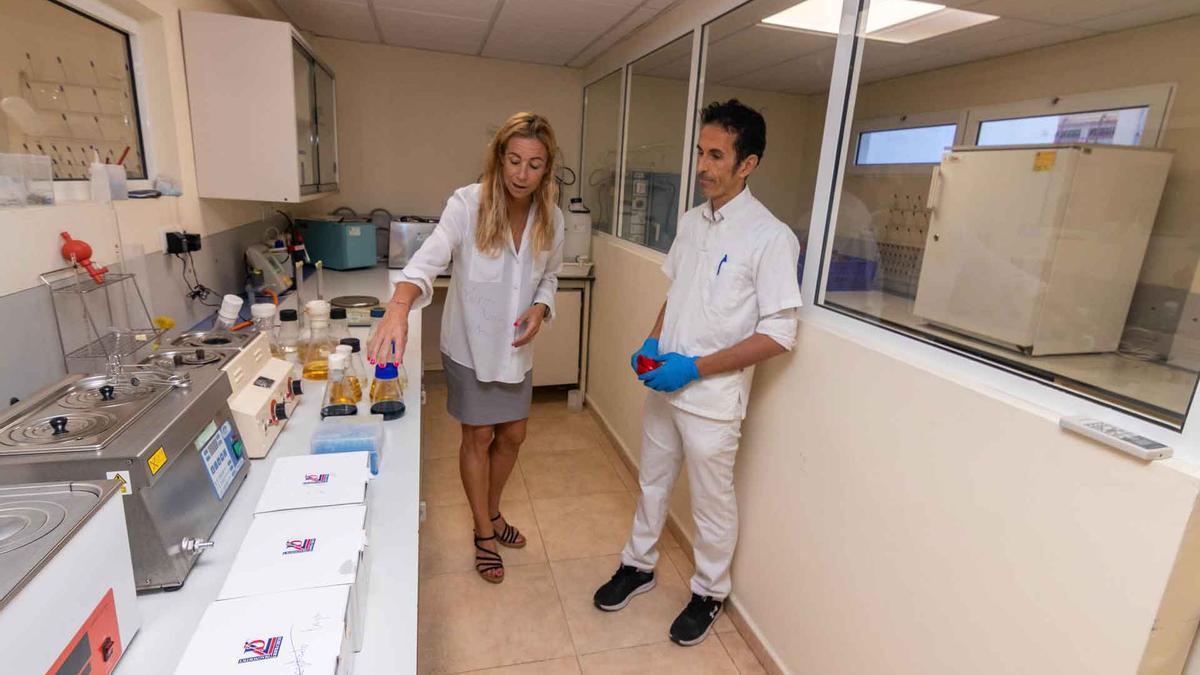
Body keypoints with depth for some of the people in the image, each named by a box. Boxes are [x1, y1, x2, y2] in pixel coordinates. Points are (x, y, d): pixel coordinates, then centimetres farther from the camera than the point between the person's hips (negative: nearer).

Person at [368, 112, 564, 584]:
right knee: (478, 438, 10)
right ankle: (484, 533, 33)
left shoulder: (550, 218, -6)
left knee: (512, 436, 16)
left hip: (515, 346, 5)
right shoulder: (468, 204, -21)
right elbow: (428, 260, -34)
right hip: (470, 345, -4)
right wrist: (398, 309, -53)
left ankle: (492, 511, 44)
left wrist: (540, 308, -14)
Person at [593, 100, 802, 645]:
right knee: (652, 482, 22)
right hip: (665, 385, 6)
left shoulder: (770, 237, -17)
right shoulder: (691, 221, 5)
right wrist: (653, 342, -1)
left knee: (711, 503, 13)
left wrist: (695, 368, -21)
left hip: (712, 399, -6)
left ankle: (709, 594, 38)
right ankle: (638, 565, 45)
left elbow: (778, 335, -18)